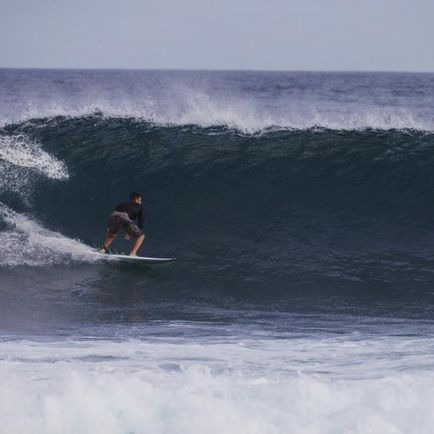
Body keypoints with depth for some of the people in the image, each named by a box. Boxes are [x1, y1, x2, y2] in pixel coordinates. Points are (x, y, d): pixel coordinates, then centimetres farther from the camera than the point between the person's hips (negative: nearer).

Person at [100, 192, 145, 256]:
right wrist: (131, 233, 31)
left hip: (113, 217, 5)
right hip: (125, 219, -5)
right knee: (141, 236, 14)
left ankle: (102, 249, 18)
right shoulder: (139, 207, 27)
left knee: (111, 235, 36)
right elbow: (141, 223, 24)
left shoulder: (122, 204, 38)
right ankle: (132, 254, -2)